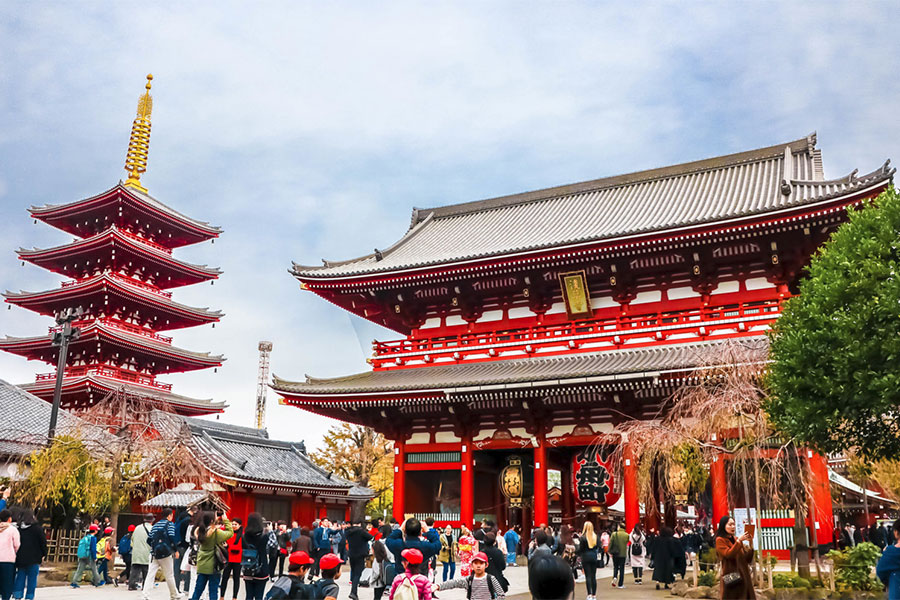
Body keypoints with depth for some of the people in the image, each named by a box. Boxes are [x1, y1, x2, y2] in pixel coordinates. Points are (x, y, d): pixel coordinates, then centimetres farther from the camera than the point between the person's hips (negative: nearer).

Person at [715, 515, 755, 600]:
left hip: (744, 579, 6)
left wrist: (750, 544, -3)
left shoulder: (736, 540, 15)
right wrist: (739, 541, -17)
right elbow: (728, 554, -18)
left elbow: (748, 559, 10)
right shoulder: (720, 540, -2)